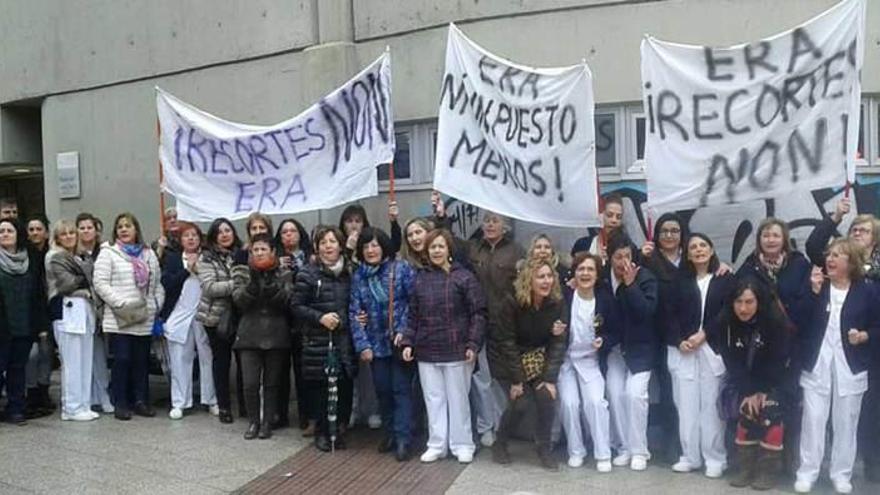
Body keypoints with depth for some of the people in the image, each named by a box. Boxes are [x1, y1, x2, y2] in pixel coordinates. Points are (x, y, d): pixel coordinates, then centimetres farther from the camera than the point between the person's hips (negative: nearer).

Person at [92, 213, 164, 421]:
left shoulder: (149, 254, 14)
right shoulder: (108, 253, 1)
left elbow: (157, 283, 15)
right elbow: (100, 283, -8)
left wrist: (157, 305, 3)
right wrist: (121, 304, -15)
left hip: (145, 319, 4)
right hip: (120, 320, -4)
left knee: (142, 360, 8)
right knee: (122, 360, -2)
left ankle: (141, 401, 17)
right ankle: (121, 404, 8)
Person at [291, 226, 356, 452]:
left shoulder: (348, 272, 12)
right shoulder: (308, 274, -4)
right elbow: (296, 306, -4)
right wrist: (320, 317, -15)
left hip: (344, 340, 4)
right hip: (318, 342, -4)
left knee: (345, 387, 3)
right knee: (321, 389, 0)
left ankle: (340, 430, 20)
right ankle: (322, 433, 18)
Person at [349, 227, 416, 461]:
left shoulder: (401, 268, -7)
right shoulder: (358, 276, 5)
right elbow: (354, 312, 3)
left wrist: (404, 332, -14)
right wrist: (362, 344, -5)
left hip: (400, 341, -4)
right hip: (376, 343, 4)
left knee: (401, 389, -3)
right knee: (382, 390, 11)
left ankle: (403, 439, 2)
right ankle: (390, 433, 27)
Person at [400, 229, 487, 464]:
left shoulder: (464, 277, -5)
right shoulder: (420, 279, 8)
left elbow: (478, 314, -7)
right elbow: (413, 315, 12)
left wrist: (473, 344, -14)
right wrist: (408, 342, 3)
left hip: (456, 351, -4)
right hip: (427, 351, 4)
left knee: (458, 398, 7)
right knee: (433, 399, 10)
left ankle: (462, 445, 20)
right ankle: (436, 444, 22)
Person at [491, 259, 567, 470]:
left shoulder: (558, 304, -11)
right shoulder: (513, 304, -20)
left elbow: (559, 342, -10)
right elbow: (507, 342, -17)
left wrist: (550, 378, -17)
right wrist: (516, 379, -18)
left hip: (541, 361, 3)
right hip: (512, 362, -3)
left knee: (547, 397, -19)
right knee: (520, 402, -17)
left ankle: (544, 448, 3)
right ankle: (500, 444, 10)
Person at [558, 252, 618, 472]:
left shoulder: (605, 299, -6)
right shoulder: (564, 296, -10)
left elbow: (616, 330, 2)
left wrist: (603, 341, -16)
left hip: (591, 360, 0)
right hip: (565, 359, 0)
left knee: (595, 401, -15)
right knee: (569, 403, -12)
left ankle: (603, 454, 0)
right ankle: (576, 451, 8)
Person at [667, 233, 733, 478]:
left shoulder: (725, 279, 5)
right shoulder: (680, 281, 13)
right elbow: (671, 314, 6)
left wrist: (703, 335, -10)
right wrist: (679, 341, -8)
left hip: (712, 349, -2)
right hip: (682, 350, 2)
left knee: (711, 405, -2)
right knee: (686, 404, 2)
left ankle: (715, 458, 7)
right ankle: (690, 456, 11)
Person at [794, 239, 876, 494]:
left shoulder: (866, 292, 0)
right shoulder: (817, 285, 4)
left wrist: (864, 336, -13)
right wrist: (814, 291, -15)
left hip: (850, 367, 0)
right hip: (816, 365, 1)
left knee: (845, 422, 8)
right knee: (813, 419, 1)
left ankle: (841, 474, 21)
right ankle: (807, 472, 11)